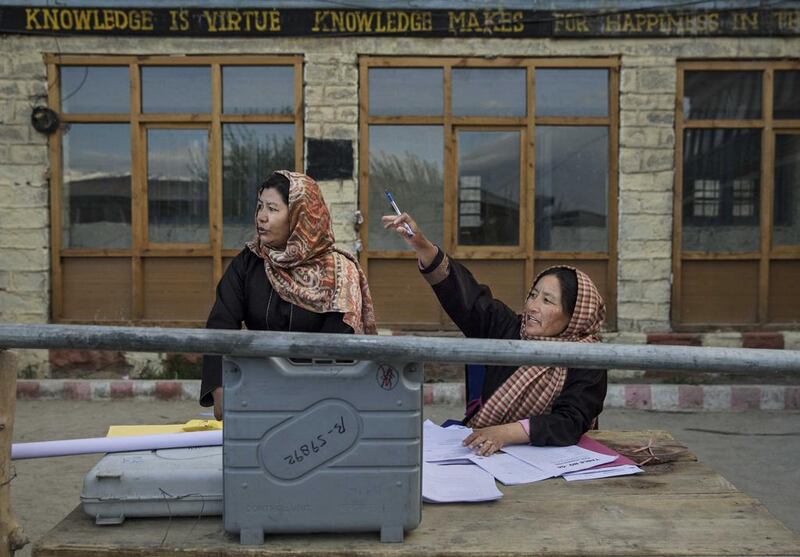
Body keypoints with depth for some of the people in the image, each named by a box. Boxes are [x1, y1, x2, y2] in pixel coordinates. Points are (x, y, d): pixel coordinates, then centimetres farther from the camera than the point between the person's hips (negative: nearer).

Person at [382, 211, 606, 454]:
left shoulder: (587, 366, -8)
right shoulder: (511, 329, 4)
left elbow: (570, 424, -21)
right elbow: (466, 295, -3)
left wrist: (506, 433, -35)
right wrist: (422, 246, -15)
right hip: (476, 445, 5)